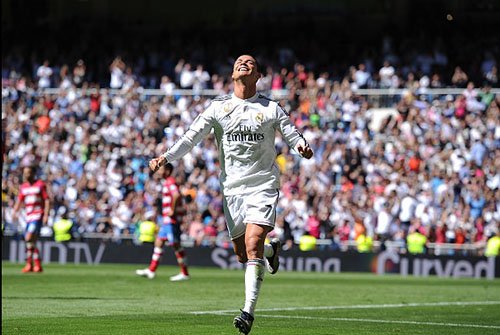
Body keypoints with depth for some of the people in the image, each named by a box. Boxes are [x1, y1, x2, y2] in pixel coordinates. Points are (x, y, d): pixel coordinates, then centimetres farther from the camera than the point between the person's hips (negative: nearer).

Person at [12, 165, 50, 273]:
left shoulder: (40, 184, -2)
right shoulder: (23, 187, 14)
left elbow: (47, 200, -3)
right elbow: (19, 200, 13)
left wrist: (46, 215, -12)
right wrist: (15, 212, -5)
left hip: (38, 216, -6)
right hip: (28, 216, 6)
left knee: (29, 237, -20)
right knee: (32, 241, 6)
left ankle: (29, 263, -17)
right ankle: (38, 265, 13)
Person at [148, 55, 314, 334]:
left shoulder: (271, 109, 2)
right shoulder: (218, 107, 5)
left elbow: (293, 135, 2)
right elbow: (191, 138, 3)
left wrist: (303, 147, -22)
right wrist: (165, 158, -11)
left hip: (263, 185, -3)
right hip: (232, 187, 3)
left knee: (252, 244, -18)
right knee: (242, 254, 5)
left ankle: (249, 311, -17)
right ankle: (272, 249, 41)